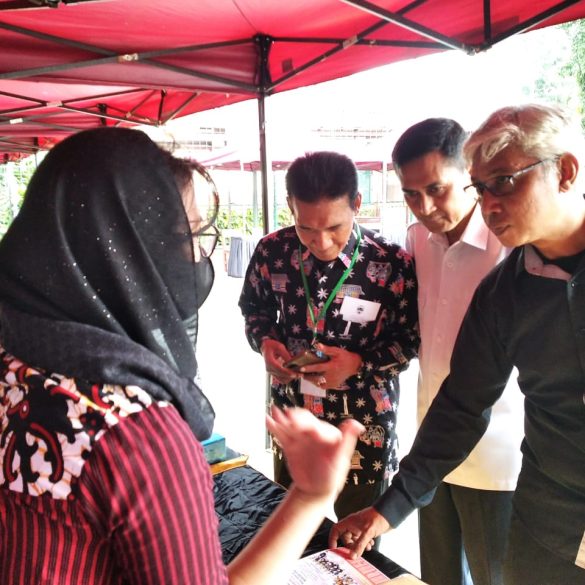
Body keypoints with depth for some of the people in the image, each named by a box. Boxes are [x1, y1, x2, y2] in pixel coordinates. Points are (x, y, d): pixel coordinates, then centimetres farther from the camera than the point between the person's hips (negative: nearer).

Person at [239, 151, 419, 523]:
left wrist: (361, 363, -23)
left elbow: (413, 338, -8)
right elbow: (254, 306, 8)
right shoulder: (273, 251, -10)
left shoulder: (393, 265, -18)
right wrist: (265, 342, -12)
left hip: (365, 428, -2)